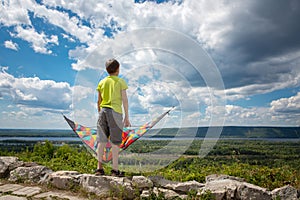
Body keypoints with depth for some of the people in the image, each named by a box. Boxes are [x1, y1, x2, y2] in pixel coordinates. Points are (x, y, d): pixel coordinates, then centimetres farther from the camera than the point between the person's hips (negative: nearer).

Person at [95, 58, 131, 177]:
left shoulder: (102, 82, 12)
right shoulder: (120, 82, 1)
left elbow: (99, 101, 12)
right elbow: (124, 100, -4)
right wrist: (127, 117, -2)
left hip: (103, 110, 4)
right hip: (115, 111, -4)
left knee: (102, 140, 6)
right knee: (115, 142, -1)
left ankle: (99, 168, 8)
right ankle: (115, 169, 2)